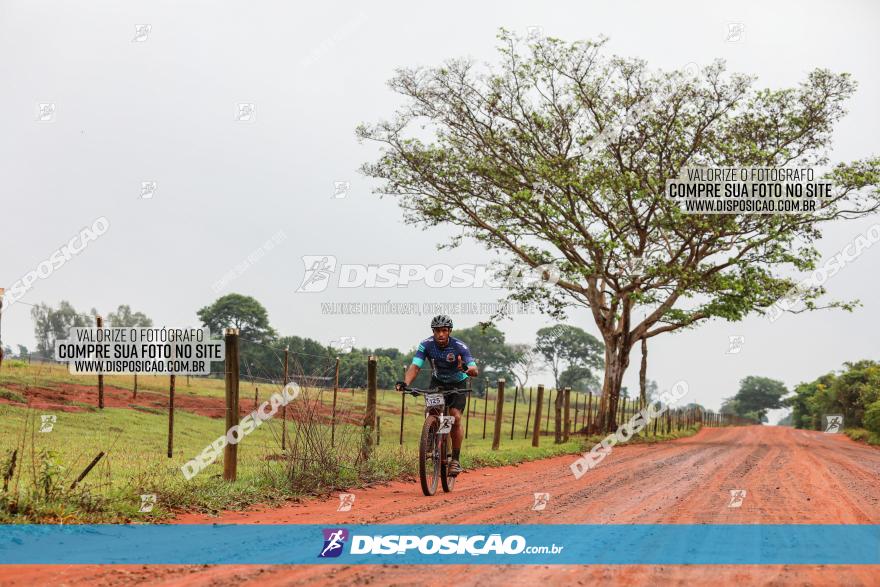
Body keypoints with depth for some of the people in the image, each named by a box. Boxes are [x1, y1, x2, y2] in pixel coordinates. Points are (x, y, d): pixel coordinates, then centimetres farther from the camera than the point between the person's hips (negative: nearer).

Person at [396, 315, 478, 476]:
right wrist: (405, 382, -49)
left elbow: (475, 371, -36)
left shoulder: (459, 347, -27)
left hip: (457, 384, -2)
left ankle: (456, 460, -7)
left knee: (455, 417, -18)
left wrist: (466, 369, -60)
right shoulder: (426, 345, -21)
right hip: (438, 383, 2)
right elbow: (415, 367, -30)